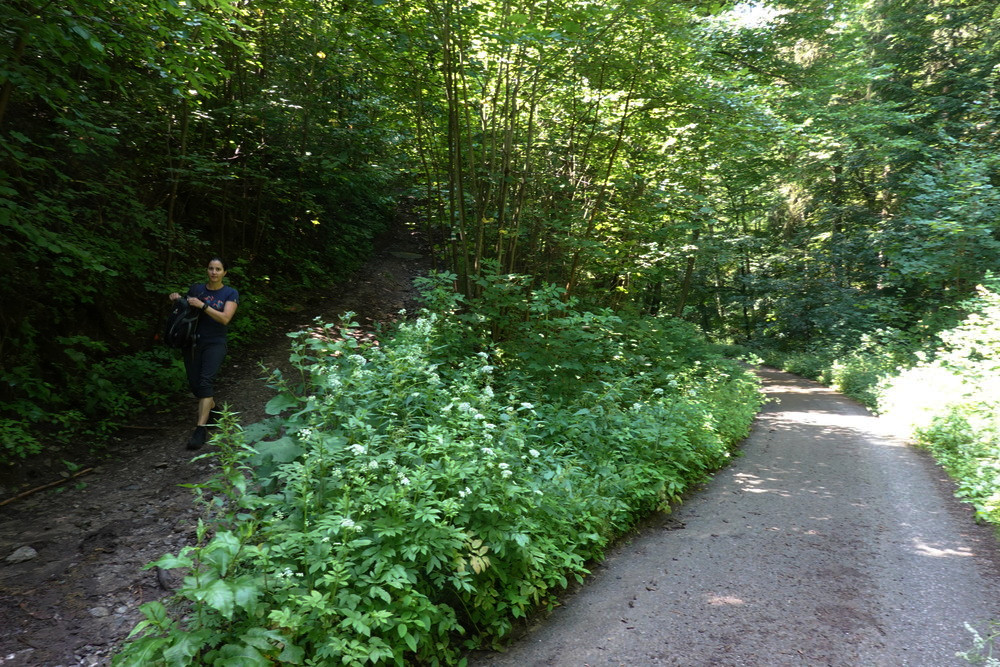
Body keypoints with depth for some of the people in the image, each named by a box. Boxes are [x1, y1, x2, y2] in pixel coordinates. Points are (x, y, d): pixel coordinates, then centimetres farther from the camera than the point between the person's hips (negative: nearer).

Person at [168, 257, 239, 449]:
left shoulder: (231, 294, -1)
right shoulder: (196, 289, 8)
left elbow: (225, 318, -13)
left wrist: (202, 305, -20)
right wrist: (177, 300, -2)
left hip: (215, 343, -4)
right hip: (193, 341, 4)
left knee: (205, 381, -19)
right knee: (194, 382, 1)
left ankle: (201, 429, -20)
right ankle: (211, 409, 31)